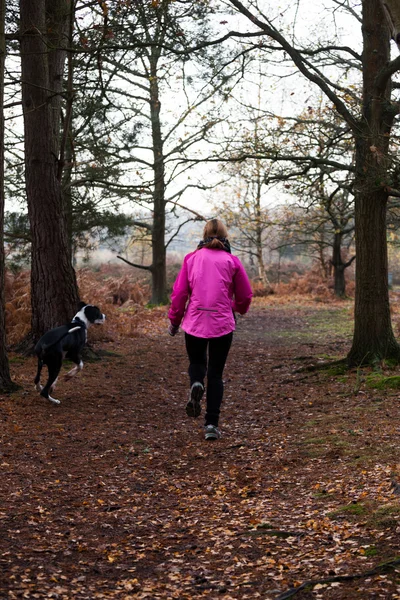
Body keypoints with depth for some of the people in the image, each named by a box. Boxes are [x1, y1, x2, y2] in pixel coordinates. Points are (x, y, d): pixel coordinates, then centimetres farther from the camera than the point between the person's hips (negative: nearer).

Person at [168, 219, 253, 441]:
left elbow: (179, 292, 2)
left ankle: (196, 384, -11)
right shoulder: (231, 261, 1)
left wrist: (174, 320, 14)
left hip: (194, 322, 1)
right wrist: (239, 308, 28)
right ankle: (211, 424, 4)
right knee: (216, 374, 9)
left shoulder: (192, 258, 3)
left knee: (196, 362, 24)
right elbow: (245, 295, 5)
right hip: (222, 323, -1)